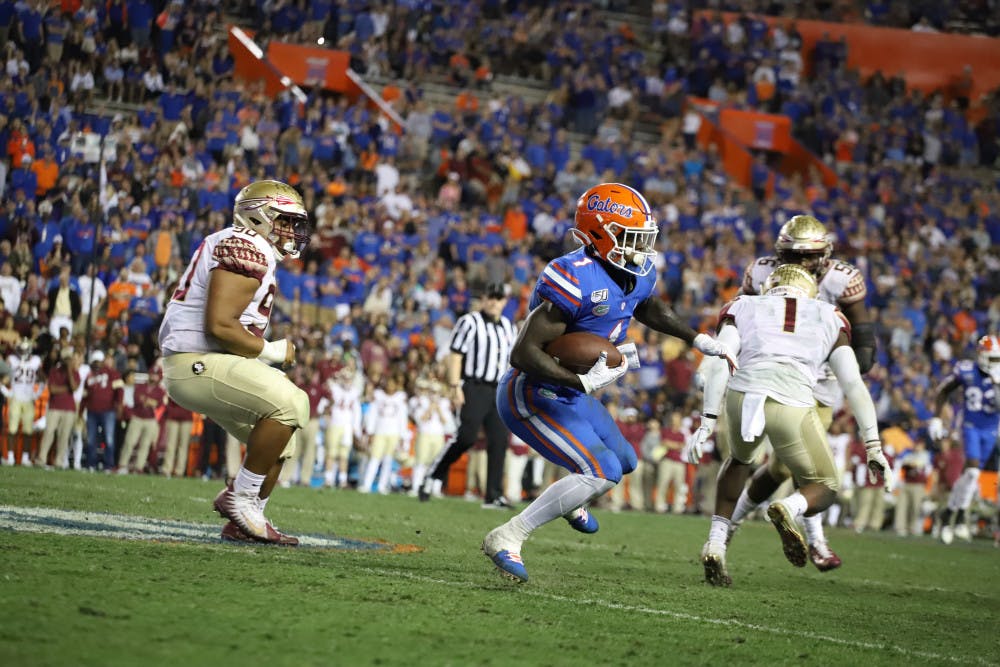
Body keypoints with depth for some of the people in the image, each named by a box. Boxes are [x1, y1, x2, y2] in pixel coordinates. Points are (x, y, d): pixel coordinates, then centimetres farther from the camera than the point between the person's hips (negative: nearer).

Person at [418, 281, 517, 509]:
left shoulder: (509, 328, 16)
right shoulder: (470, 322, -4)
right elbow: (455, 355, -8)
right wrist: (455, 387, -16)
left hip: (498, 391, 6)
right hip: (473, 387, -6)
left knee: (499, 440, -2)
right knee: (467, 436, -16)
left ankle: (493, 495, 0)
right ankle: (433, 476, 0)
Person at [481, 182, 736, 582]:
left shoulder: (637, 275, -2)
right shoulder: (576, 280, -31)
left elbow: (648, 308, 26)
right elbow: (523, 355, -32)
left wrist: (697, 340, 18)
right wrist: (584, 382, -34)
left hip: (570, 396, 9)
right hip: (532, 398, -9)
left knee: (623, 460, 23)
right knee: (602, 472, -19)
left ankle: (572, 501, 54)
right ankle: (507, 539, -14)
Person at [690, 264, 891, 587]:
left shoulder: (744, 307, 24)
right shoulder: (829, 318, 26)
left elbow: (719, 363, 6)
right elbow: (853, 384, 15)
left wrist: (707, 422, 2)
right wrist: (873, 447, 13)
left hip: (743, 395, 1)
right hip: (793, 407, -1)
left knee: (739, 458, 35)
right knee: (823, 488, 21)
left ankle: (716, 544, 20)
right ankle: (789, 508, -14)